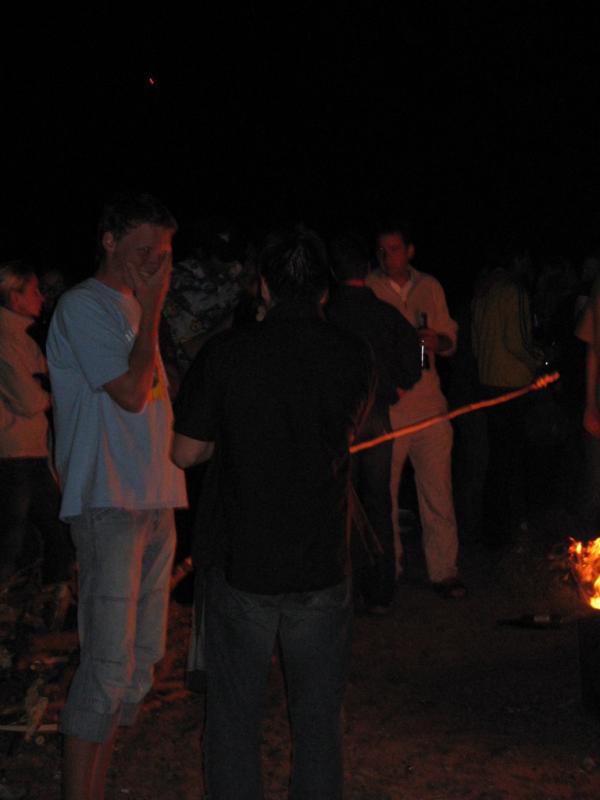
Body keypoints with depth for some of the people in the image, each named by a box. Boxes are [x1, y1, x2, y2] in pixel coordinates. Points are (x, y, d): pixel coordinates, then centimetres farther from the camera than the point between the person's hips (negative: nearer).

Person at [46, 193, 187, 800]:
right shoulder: (84, 306, -8)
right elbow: (131, 392, -16)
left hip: (153, 504, 9)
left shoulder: (134, 307, 18)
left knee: (139, 661, 10)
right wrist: (153, 307, -11)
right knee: (109, 663, -10)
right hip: (108, 505, -9)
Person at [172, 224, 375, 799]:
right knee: (319, 718, 13)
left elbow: (185, 451, -3)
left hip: (240, 562, -1)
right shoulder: (355, 357, -4)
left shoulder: (227, 352, -10)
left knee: (234, 715, 10)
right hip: (322, 566, 2)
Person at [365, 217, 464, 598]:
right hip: (384, 407, -2)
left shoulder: (430, 287, 10)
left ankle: (444, 570, 14)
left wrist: (437, 341, -8)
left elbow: (450, 338, 15)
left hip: (429, 405, 3)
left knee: (438, 493, 4)